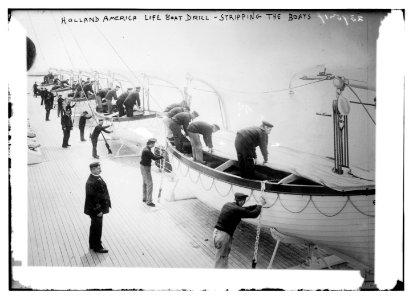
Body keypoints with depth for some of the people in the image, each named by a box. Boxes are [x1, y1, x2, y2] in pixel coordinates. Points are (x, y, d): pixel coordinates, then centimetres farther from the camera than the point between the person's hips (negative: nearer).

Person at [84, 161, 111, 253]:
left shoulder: (97, 177, 5)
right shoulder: (91, 182, -27)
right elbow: (92, 198, -26)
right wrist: (98, 210, -23)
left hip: (99, 208, 10)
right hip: (96, 210, -10)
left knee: (95, 227, 22)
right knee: (97, 228, 5)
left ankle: (92, 245, 37)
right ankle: (97, 247, 20)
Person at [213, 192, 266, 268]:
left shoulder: (227, 205, 9)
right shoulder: (237, 210, -16)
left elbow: (244, 210, 21)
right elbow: (254, 214, -7)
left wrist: (257, 205, 23)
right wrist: (260, 204, 9)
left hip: (216, 233, 9)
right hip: (224, 236, -9)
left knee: (225, 258, 24)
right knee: (220, 263, 1)